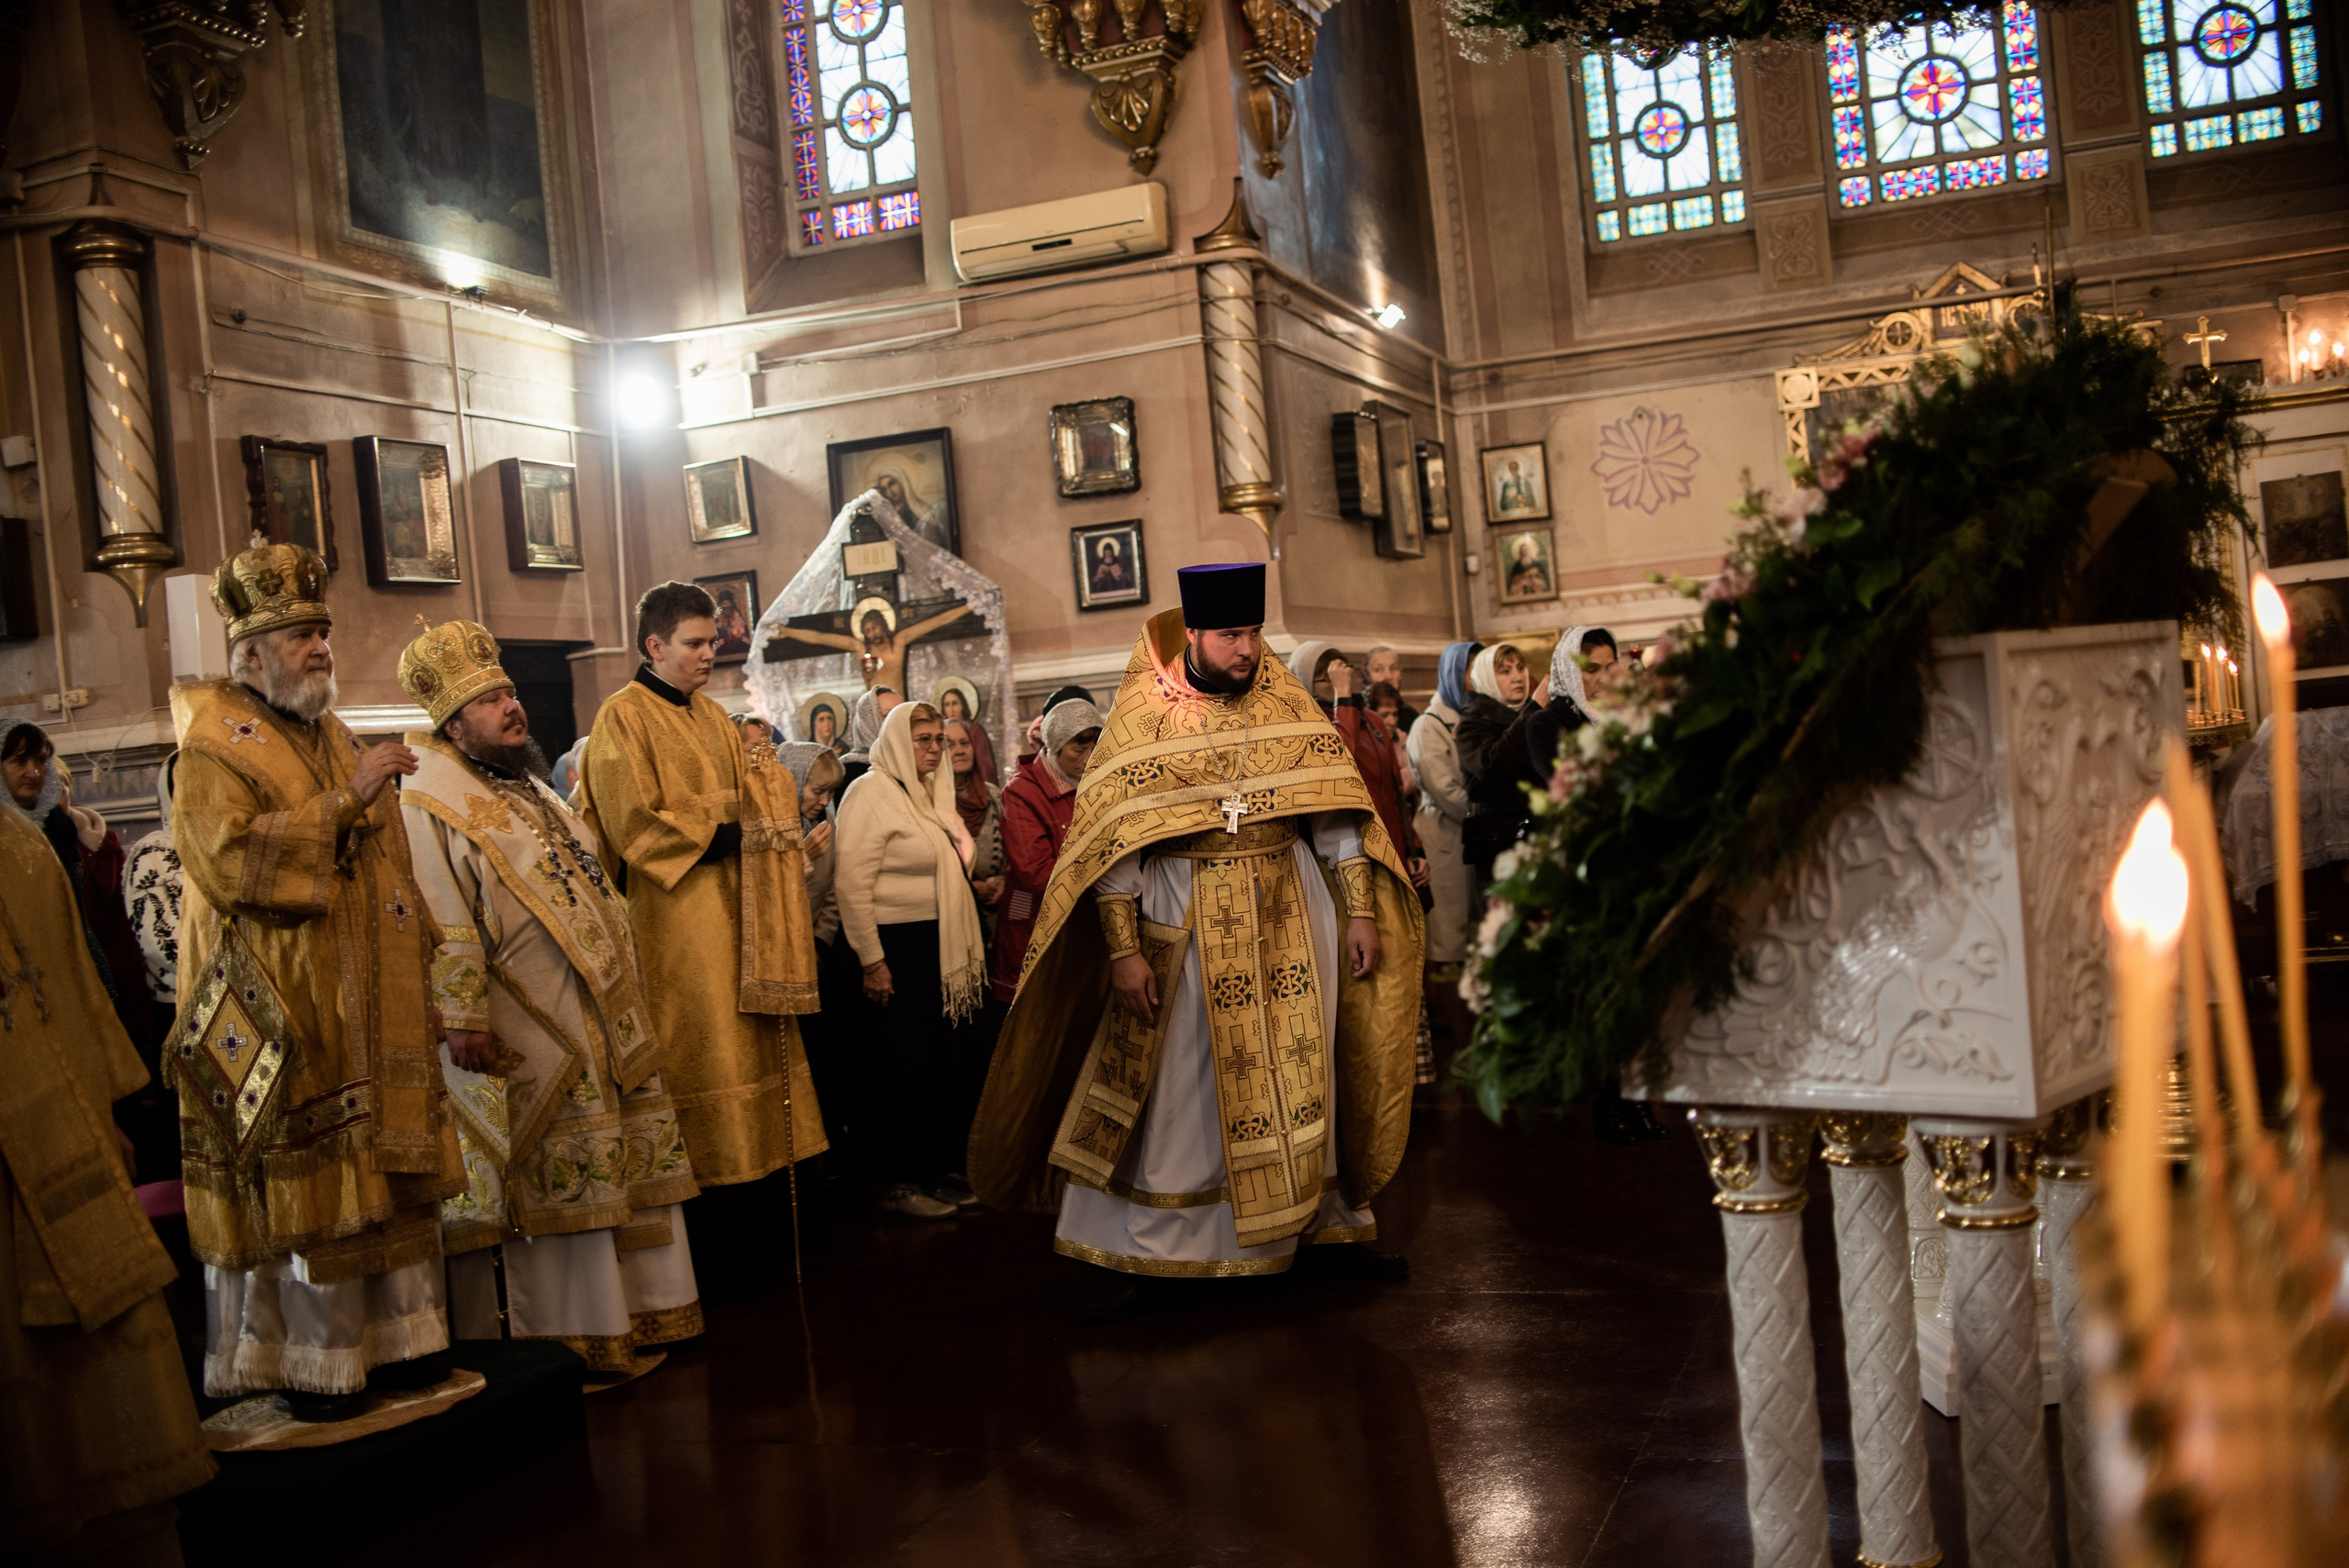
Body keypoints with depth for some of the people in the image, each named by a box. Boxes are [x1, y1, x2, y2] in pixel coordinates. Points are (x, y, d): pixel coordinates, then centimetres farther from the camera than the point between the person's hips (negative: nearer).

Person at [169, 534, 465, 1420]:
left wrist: (415, 959, 19)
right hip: (284, 1019, -8)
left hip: (371, 1011, 8)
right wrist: (344, 800, -22)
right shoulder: (214, 752, -7)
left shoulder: (333, 740, 18)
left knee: (386, 1177, 11)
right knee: (298, 1187, -3)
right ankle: (309, 1367, 8)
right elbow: (234, 860, -23)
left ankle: (395, 1340, 21)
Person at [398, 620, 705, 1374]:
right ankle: (564, 1337, 9)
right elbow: (443, 925, -18)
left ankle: (634, 1311, 25)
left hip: (596, 1021, 9)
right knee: (551, 1183, -2)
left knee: (624, 1166, 13)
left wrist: (621, 993, 21)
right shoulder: (429, 808, -11)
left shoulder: (533, 793, 18)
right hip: (521, 1041, -9)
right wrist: (463, 1020, -24)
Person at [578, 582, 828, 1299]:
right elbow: (633, 823, -15)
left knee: (746, 1048, 7)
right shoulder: (623, 717, -7)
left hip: (732, 913, 8)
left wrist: (758, 829, -1)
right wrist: (717, 834, -12)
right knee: (701, 1061, -6)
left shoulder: (712, 716, 16)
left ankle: (754, 1233, 14)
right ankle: (716, 1254, 1)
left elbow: (750, 800, 20)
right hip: (676, 918, -7)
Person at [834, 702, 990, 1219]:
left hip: (942, 951, 8)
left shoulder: (933, 793, 15)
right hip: (896, 949, -8)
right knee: (903, 1069, -1)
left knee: (953, 1063, 9)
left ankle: (935, 1170, 21)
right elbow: (853, 885, -17)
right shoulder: (871, 793, -11)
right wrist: (872, 961, -19)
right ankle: (898, 1183, 9)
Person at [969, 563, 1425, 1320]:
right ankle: (1152, 1258, 12)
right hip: (1182, 921, -2)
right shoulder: (1141, 716, -6)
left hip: (1287, 916, 3)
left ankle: (1334, 1223, 26)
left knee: (1306, 1074, 10)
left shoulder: (1285, 703, 3)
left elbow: (1336, 810, 4)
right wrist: (1124, 949, -14)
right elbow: (1109, 838, -8)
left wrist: (1361, 911, -1)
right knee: (1172, 1087, 3)